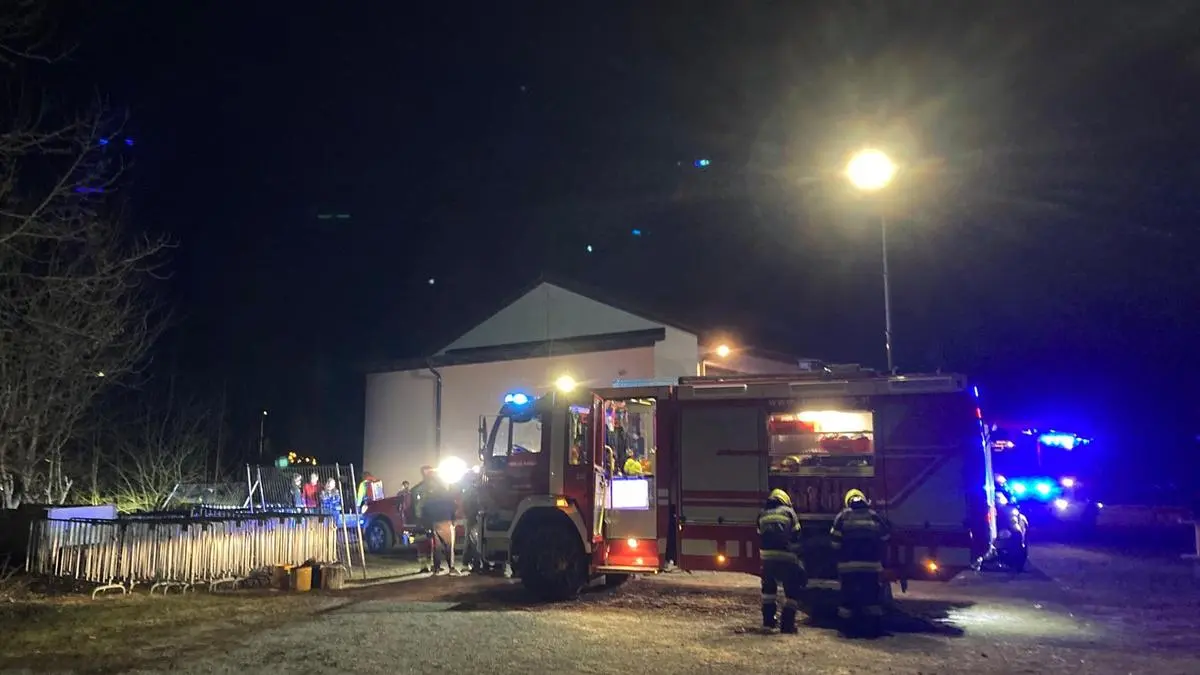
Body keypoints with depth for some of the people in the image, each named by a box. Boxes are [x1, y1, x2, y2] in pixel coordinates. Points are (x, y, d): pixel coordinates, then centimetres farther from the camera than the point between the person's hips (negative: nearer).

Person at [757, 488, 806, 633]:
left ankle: (768, 621, 21)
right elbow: (796, 537, 2)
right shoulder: (788, 512, 7)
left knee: (768, 587, 22)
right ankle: (787, 623, 1)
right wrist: (797, 555, 9)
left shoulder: (762, 514, 17)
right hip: (786, 558, -4)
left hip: (767, 556, 4)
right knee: (792, 590, 7)